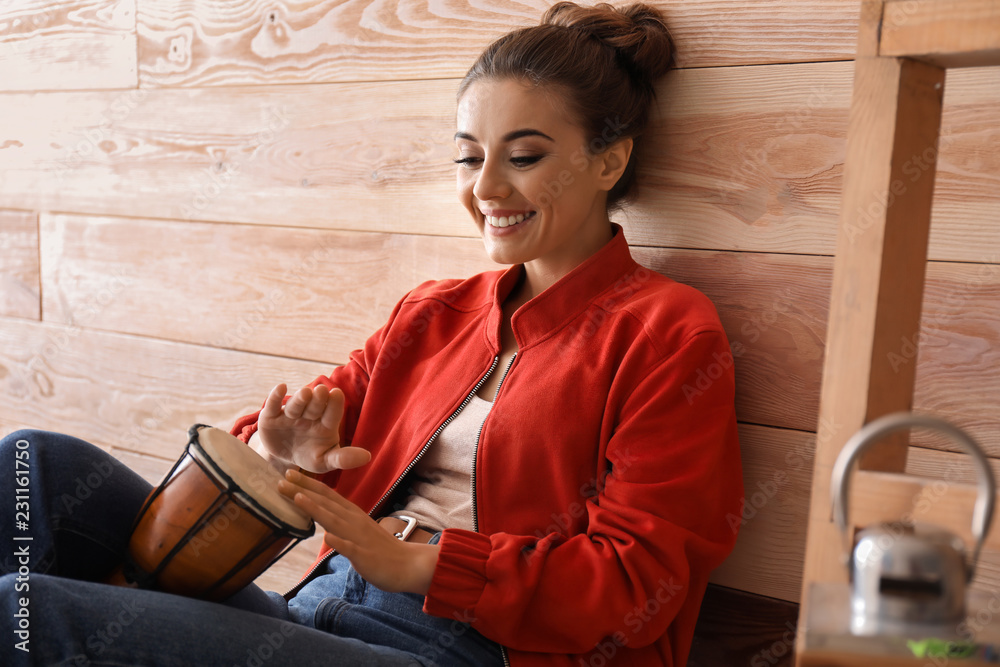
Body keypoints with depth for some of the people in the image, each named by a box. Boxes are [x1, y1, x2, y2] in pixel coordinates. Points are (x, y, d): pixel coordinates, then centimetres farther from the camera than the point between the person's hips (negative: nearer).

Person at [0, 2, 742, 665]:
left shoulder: (671, 335, -2)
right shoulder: (433, 313, 18)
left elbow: (638, 583, -9)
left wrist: (409, 560, -16)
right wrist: (283, 449, -10)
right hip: (317, 607, 6)